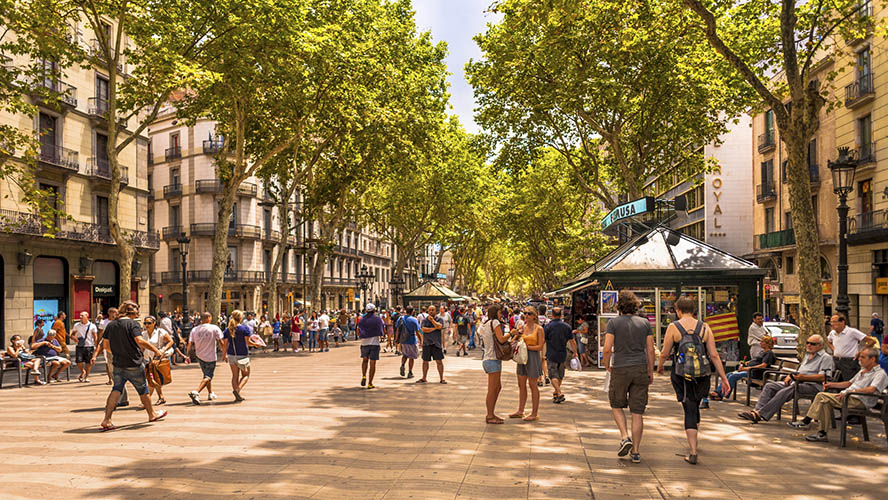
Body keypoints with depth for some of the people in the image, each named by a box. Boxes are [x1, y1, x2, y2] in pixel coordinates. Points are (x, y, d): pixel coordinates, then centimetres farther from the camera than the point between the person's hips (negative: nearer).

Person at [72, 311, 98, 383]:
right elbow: (72, 334, 17)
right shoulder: (76, 325, 9)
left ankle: (86, 377, 20)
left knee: (88, 362, 3)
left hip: (89, 346, -2)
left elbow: (95, 337, 0)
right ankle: (82, 372, 24)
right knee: (78, 361, -7)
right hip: (79, 346, 2)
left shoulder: (92, 326, 1)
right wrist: (74, 337, -8)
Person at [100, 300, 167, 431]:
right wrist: (155, 349, -14)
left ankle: (107, 420, -5)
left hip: (118, 365, 5)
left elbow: (106, 345, 10)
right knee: (143, 390, 10)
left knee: (116, 390, 6)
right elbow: (139, 341, -24)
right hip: (133, 364, -5)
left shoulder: (110, 325, 6)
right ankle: (152, 414, 26)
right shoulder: (133, 324, -13)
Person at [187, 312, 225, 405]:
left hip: (199, 356, 5)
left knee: (206, 375, 23)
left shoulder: (194, 329, -1)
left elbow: (190, 343, -4)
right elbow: (220, 342, -9)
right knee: (208, 377, -1)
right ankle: (196, 392, -22)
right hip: (211, 357, -5)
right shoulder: (214, 328, -11)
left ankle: (210, 393, 34)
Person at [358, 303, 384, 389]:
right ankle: (370, 383, 3)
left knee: (365, 360, 23)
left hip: (364, 343, 3)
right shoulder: (378, 319, -5)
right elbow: (383, 332, 0)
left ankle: (363, 376, 3)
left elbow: (358, 333, 6)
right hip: (374, 343, -2)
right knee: (372, 363, 2)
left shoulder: (362, 320, 3)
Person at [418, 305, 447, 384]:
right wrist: (434, 328, -9)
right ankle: (424, 378, 21)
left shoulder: (439, 319, 6)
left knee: (439, 361, -4)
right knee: (425, 361, 9)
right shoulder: (424, 320, 7)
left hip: (436, 343, -2)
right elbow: (423, 329, -9)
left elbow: (439, 326, -14)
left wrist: (432, 320, -10)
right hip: (426, 343, 2)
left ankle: (442, 379, 3)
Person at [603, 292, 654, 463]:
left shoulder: (614, 323, -4)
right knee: (637, 412, 6)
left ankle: (625, 437, -1)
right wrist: (651, 372, 12)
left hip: (620, 369, -2)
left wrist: (607, 365, 6)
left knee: (617, 406, 18)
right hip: (640, 369, 3)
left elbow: (607, 348, -11)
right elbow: (650, 350, 4)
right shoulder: (645, 323, 4)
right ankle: (635, 452, 9)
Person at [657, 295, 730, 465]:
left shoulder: (673, 327, -7)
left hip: (681, 375, -3)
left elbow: (664, 353, -4)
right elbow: (714, 355, -3)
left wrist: (659, 367, 16)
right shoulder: (704, 327, -1)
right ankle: (693, 442, 41)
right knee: (695, 407, 23)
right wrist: (724, 378, 3)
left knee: (689, 410, 3)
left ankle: (693, 452, -4)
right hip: (701, 376, 3)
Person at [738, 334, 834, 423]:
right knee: (769, 386, -12)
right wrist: (791, 376, 9)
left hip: (812, 385, -9)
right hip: (796, 382, 9)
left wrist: (804, 377, -23)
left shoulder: (826, 358, 2)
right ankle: (757, 410, -26)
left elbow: (823, 377, -12)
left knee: (784, 392, -33)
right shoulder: (807, 355, 29)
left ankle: (761, 415, -39)